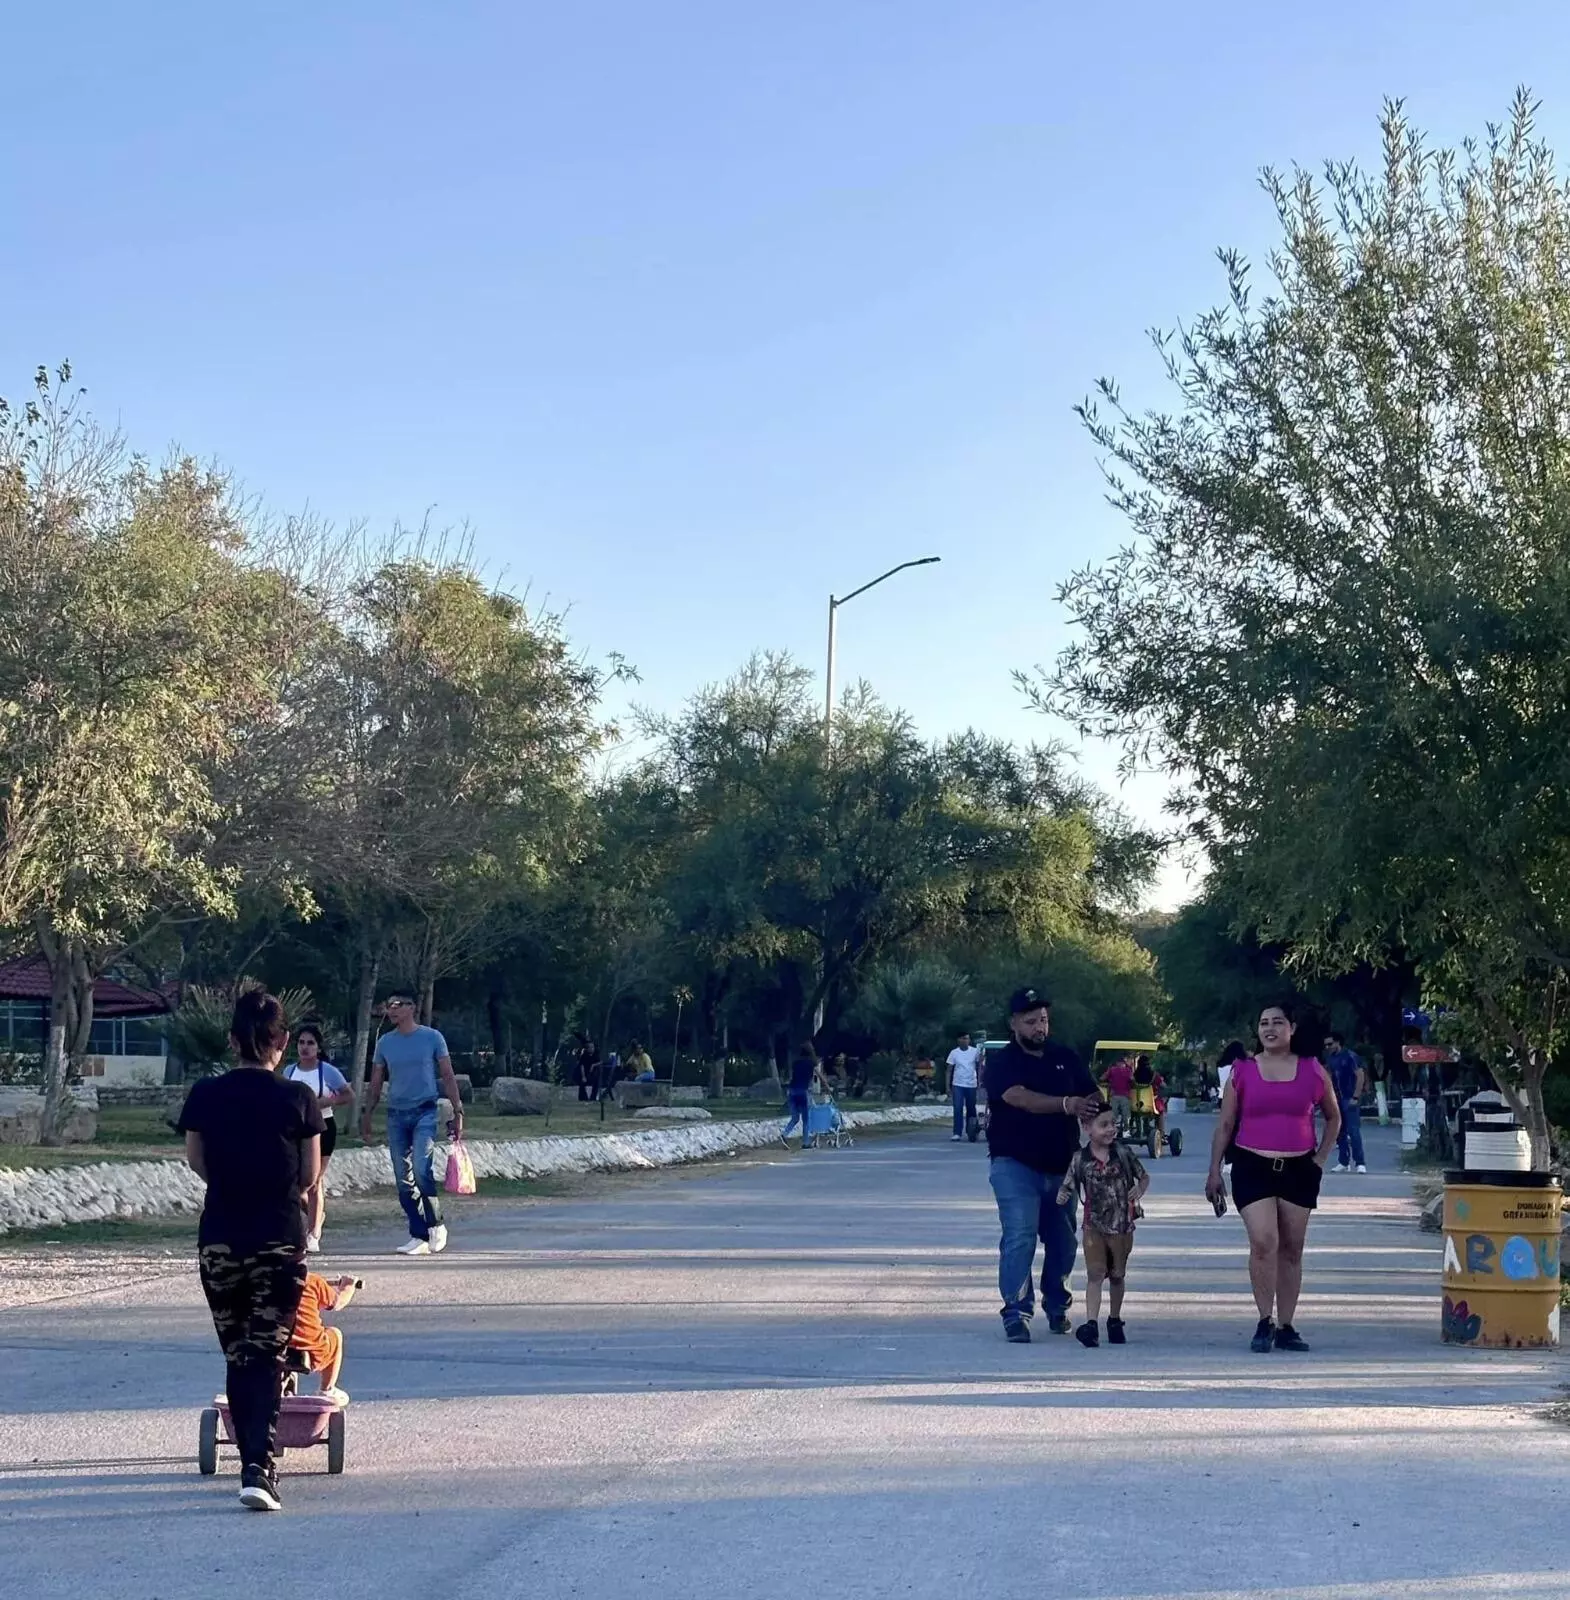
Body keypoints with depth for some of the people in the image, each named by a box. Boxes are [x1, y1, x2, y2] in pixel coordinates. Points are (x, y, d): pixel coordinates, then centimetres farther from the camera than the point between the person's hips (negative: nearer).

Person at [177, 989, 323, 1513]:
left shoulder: (205, 1095, -3)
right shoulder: (298, 1098, -7)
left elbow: (196, 1162, 10)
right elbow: (310, 1175, 1)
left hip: (219, 1239, 2)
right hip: (281, 1240, -2)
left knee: (237, 1356, 15)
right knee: (267, 1355, 1)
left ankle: (253, 1462, 22)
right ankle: (260, 1468, -13)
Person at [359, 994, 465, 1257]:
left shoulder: (431, 1037, 0)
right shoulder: (384, 1043, 9)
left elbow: (447, 1076, 2)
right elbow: (376, 1083, 14)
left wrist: (457, 1111, -4)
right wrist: (366, 1113, 4)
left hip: (425, 1111, -4)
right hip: (396, 1114, 4)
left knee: (421, 1167, -21)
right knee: (403, 1180, 3)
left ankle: (436, 1225, -4)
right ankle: (419, 1236, 9)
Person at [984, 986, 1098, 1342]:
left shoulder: (1065, 1058, 10)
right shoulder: (1001, 1062, -5)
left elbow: (1091, 1097, 10)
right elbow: (1021, 1098, -22)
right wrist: (1066, 1104, -35)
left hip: (1061, 1165, 5)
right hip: (1015, 1164, -5)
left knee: (1063, 1239, 11)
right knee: (1019, 1237, -12)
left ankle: (1057, 1305, 28)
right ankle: (1016, 1313, -11)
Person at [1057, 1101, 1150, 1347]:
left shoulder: (1123, 1153, -2)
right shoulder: (1080, 1159, -6)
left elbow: (1144, 1176, 8)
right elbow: (1067, 1187, -4)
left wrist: (1139, 1190, -12)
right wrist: (1062, 1197, -26)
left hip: (1122, 1226, 2)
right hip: (1094, 1227, -2)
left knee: (1117, 1275, 14)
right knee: (1095, 1274, -11)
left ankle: (1115, 1321, 30)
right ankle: (1091, 1324, -17)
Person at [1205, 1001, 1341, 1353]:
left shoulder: (1313, 1070, 4)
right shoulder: (1243, 1071, 2)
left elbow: (1334, 1117, 18)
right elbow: (1225, 1125, 6)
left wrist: (1320, 1158, 7)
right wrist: (1214, 1171, 2)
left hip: (1298, 1169, 2)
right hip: (1252, 1167, -2)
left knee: (1291, 1249, 7)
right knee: (1263, 1242, -16)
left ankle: (1286, 1327, 15)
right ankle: (1265, 1322, -5)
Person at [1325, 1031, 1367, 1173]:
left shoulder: (1350, 1056, -9)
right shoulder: (1331, 1059, 12)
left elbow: (1361, 1076, -11)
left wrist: (1355, 1097, -16)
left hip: (1350, 1100, -7)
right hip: (1337, 1100, 7)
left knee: (1353, 1131, -11)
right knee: (1339, 1132, 8)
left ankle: (1360, 1163, -10)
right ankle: (1344, 1162, 15)